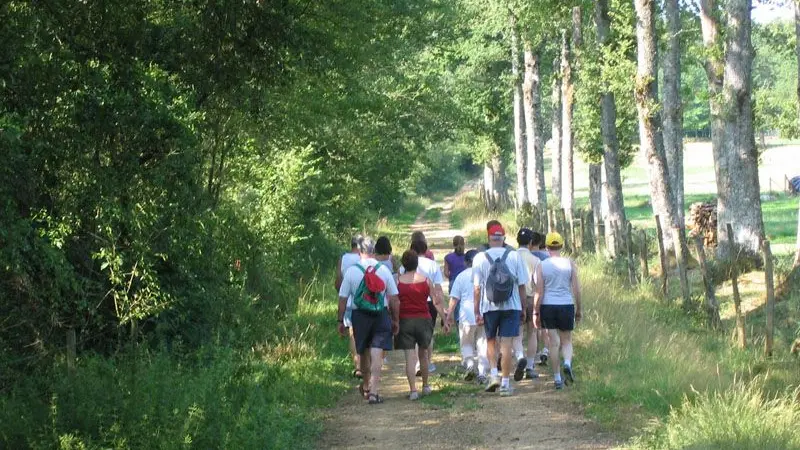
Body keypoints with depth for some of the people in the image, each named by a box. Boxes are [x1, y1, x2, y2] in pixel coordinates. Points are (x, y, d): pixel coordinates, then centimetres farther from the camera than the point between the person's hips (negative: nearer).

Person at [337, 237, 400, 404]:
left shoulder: (351, 271, -5)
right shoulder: (384, 270, -4)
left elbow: (343, 299, -4)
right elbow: (394, 299, -2)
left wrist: (341, 321, 5)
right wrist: (396, 321, 8)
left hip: (359, 315, 1)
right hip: (381, 314, -1)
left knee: (364, 352, 19)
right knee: (377, 353, -2)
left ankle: (366, 386, 38)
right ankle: (374, 391, -10)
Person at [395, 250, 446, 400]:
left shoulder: (398, 281, -4)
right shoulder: (426, 280, 0)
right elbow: (437, 302, 1)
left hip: (405, 320, -1)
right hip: (423, 320, 1)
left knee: (410, 356, -2)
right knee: (423, 354, 19)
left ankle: (413, 390, -10)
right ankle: (425, 386, 29)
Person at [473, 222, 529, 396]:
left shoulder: (480, 258, -2)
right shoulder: (514, 256, 0)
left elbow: (477, 288, -2)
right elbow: (522, 284, 2)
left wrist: (477, 311, 3)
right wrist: (523, 308, 11)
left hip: (489, 307, 0)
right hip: (511, 306, 0)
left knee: (490, 341, 18)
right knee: (506, 344, 1)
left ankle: (494, 375, 4)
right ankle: (505, 383, 1)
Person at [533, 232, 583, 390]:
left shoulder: (541, 266, -2)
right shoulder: (570, 264, 0)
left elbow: (539, 292, -3)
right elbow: (577, 289, 0)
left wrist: (536, 312, 3)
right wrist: (579, 309, 10)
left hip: (548, 306, 0)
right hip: (566, 305, 0)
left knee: (554, 342, 5)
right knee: (567, 341, 13)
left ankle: (557, 378, 6)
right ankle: (567, 363, -16)